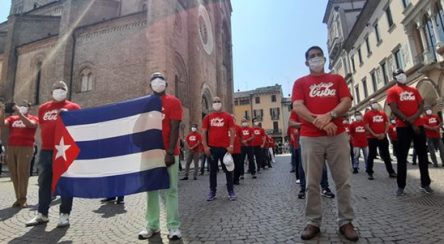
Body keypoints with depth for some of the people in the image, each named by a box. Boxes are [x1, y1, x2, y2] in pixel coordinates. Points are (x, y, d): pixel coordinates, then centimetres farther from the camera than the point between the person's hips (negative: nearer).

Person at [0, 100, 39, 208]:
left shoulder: (33, 118, 6)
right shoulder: (12, 118, 17)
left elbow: (30, 124, -15)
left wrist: (19, 113, -18)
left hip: (25, 148, -4)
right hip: (11, 148, 5)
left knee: (22, 173, -5)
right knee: (14, 174, 5)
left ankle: (23, 199, -1)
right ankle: (18, 198, 11)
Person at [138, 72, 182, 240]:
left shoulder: (173, 102, -2)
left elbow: (174, 129, -9)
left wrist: (170, 152, -15)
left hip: (168, 153, -4)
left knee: (170, 190, 1)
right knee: (151, 189, 10)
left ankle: (173, 227, 10)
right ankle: (152, 225, 22)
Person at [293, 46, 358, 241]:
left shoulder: (337, 79, 17)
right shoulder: (300, 83, 11)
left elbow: (347, 102, 4)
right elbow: (298, 107, -3)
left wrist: (329, 116, -15)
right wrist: (319, 122, -17)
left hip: (338, 135, 2)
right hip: (310, 137, -1)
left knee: (343, 181, 5)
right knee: (312, 183, 1)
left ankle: (346, 222, 18)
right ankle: (313, 223, 12)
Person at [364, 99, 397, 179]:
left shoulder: (383, 113, 12)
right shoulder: (367, 114, -3)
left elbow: (387, 124, 11)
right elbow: (367, 127, -8)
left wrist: (384, 133, -4)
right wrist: (375, 135, -14)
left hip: (383, 137, 4)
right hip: (372, 138, -4)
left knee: (386, 155, 10)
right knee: (371, 156, 0)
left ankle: (391, 172, 19)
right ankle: (370, 173, 7)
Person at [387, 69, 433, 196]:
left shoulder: (414, 90, 17)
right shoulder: (392, 91, 1)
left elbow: (421, 106, 9)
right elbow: (394, 109, -8)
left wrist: (414, 117, -11)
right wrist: (409, 122, -13)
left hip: (418, 125, 5)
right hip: (403, 127, -5)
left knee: (422, 154, 8)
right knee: (402, 157, -2)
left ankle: (425, 184, 20)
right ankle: (401, 186, 5)